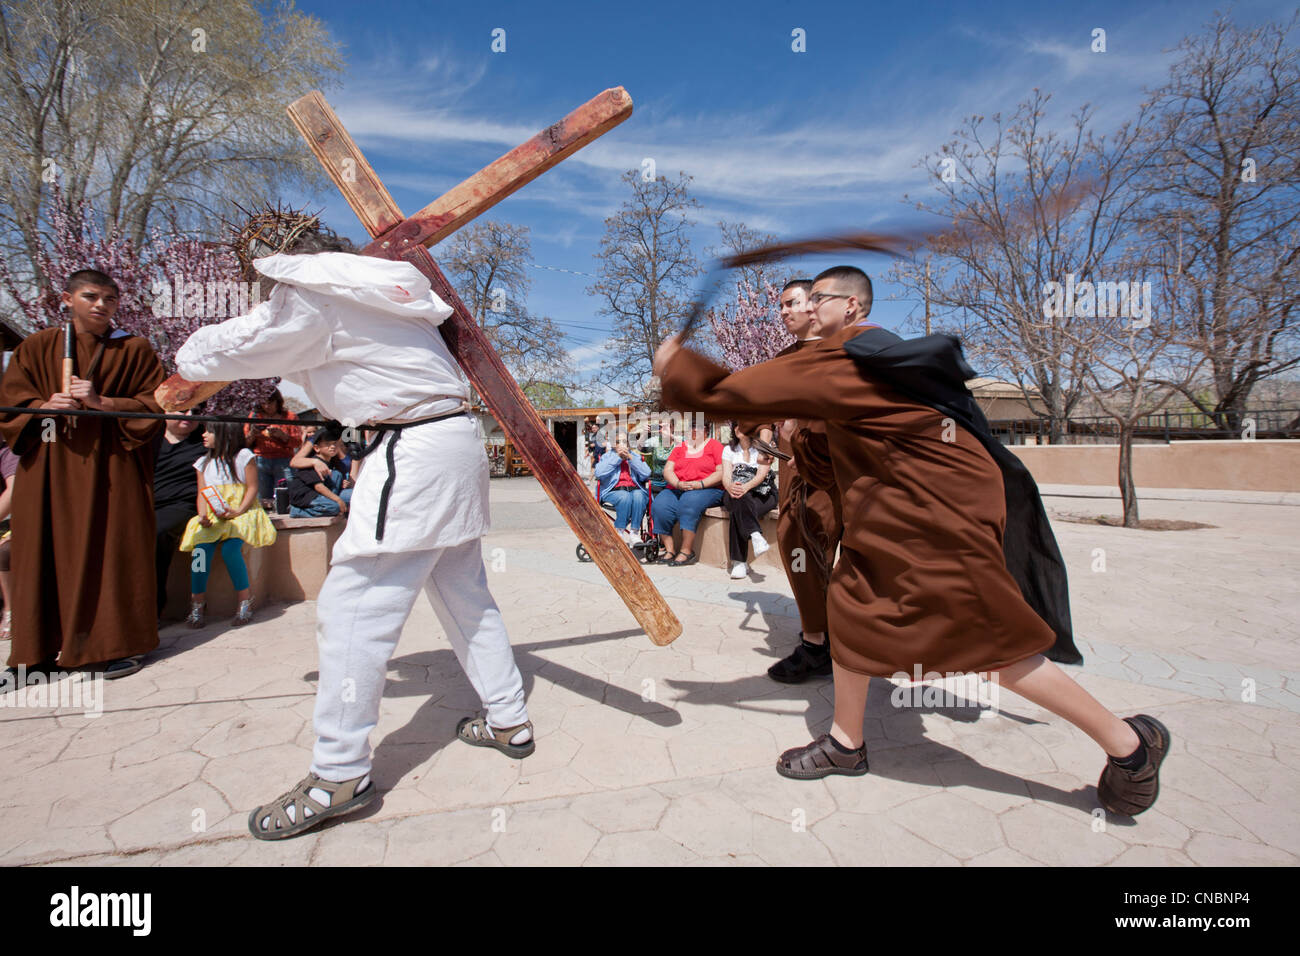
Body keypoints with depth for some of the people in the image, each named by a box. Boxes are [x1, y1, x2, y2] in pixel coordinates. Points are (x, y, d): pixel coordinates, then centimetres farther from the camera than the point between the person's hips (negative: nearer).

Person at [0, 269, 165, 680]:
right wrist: (44, 406, -12)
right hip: (49, 471, 3)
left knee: (112, 552, -2)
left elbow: (153, 405, -2)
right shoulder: (37, 347, 11)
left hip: (111, 469, -3)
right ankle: (49, 644, 16)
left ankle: (123, 643, 5)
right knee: (51, 551, 5)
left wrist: (101, 402, -15)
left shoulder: (135, 350, 4)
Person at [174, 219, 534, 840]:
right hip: (458, 441, 10)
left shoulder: (312, 294, -3)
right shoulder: (375, 294, 22)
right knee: (464, 593, 16)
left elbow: (238, 349, 2)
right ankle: (509, 720, 28)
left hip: (417, 453, -9)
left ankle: (339, 776, 6)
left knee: (352, 607, -4)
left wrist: (190, 356, 23)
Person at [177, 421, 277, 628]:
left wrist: (238, 512, -15)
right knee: (201, 548, -24)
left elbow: (252, 488, -1)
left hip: (241, 513, -4)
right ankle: (197, 605, -13)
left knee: (229, 548, -29)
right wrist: (202, 516, -6)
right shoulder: (203, 462, 17)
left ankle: (245, 603, -16)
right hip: (213, 516, 4)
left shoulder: (244, 456, 3)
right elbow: (201, 493, 13)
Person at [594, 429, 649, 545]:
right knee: (625, 497, -35)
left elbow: (646, 474, 2)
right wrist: (617, 458, -3)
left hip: (635, 489, 2)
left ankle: (634, 532, -27)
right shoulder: (607, 456, 18)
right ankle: (619, 532, -23)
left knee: (638, 496, -34)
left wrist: (630, 458, -3)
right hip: (613, 491, -1)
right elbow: (599, 473, -5)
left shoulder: (636, 457, 22)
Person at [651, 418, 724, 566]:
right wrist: (678, 484, -11)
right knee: (659, 505, -26)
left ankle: (686, 551, -31)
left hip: (707, 489, -4)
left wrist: (700, 484, -15)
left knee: (689, 502, -37)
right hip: (676, 489, 4)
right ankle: (669, 550, -21)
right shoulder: (680, 448, 21)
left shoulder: (714, 445, 9)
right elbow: (667, 470, 10)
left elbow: (722, 472, -3)